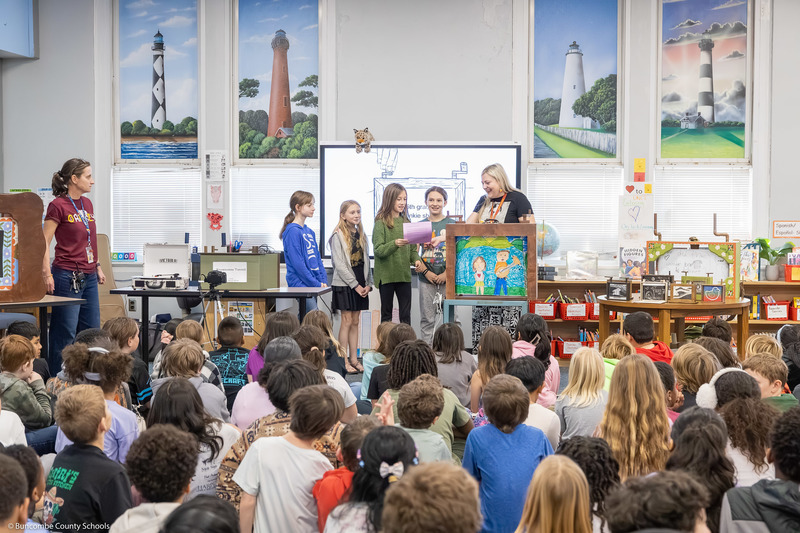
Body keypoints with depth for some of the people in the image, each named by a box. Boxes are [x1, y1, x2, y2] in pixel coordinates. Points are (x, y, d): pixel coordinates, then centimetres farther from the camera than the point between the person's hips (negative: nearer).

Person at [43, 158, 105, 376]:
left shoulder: (87, 204, 13)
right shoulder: (58, 205, -10)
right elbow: (44, 242, -11)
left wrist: (97, 267, 20)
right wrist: (47, 273, -19)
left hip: (89, 277, 8)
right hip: (68, 276, -8)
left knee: (91, 331, 10)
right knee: (65, 333, -3)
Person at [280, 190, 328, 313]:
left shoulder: (310, 232, 17)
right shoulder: (292, 231, -10)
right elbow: (297, 263, -16)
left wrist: (323, 281, 6)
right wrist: (316, 284, -14)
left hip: (314, 286, 8)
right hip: (300, 284, -8)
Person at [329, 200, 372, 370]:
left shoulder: (362, 235, 12)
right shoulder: (338, 236, -7)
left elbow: (366, 261, 15)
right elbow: (339, 264, -13)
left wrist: (368, 284, 3)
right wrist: (355, 285, -15)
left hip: (360, 284, 6)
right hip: (344, 284, -6)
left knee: (355, 321, 8)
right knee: (347, 321, -5)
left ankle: (354, 359, 12)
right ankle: (344, 361, -1)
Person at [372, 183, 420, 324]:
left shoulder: (406, 222, 11)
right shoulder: (381, 223, -5)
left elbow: (412, 248, 14)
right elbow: (378, 250, -13)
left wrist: (416, 260, -6)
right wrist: (394, 244, -29)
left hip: (404, 275, 4)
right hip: (386, 275, -4)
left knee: (406, 315, 3)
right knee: (386, 314, 5)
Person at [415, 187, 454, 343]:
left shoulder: (452, 224, 3)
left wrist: (447, 273, -11)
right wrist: (426, 272, -9)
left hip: (447, 278, -1)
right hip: (426, 278, 1)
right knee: (427, 319, 3)